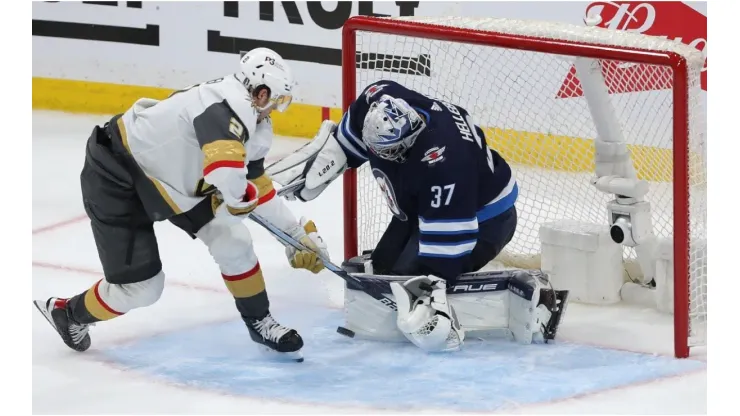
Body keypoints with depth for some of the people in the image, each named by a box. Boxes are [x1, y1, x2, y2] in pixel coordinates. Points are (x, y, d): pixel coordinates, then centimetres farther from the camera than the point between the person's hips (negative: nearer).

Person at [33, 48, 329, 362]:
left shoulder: (252, 125, 1)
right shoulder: (225, 110, -30)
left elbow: (258, 187, 15)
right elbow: (227, 176, -45)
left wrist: (298, 232, 18)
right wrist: (240, 201, -22)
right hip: (115, 178, -9)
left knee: (232, 239, 2)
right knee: (141, 287, -2)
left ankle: (260, 323, 20)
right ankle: (68, 314, 25)